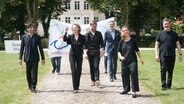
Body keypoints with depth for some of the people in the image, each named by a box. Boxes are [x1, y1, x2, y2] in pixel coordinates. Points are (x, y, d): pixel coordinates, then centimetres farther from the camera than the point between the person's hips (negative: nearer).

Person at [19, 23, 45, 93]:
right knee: (28, 73, 9)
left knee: (34, 73, -5)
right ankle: (30, 85, 25)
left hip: (35, 58, 0)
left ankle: (33, 87, -1)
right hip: (27, 58, 1)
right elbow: (22, 48, 5)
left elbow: (40, 48, 7)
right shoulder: (24, 37, 1)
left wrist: (42, 58, 6)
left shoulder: (37, 37, 2)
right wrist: (20, 58, 1)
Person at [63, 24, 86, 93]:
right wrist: (66, 32, -25)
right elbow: (64, 39, -18)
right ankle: (75, 88, -8)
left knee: (79, 71, 8)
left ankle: (77, 86, 24)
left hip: (79, 55, 1)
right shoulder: (70, 37, -1)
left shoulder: (82, 37, -2)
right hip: (72, 55, -1)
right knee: (74, 71, -9)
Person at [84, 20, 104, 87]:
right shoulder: (87, 34, -1)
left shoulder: (99, 34, 5)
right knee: (91, 67, 7)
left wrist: (102, 51, -1)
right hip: (90, 52, 0)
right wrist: (85, 53, -10)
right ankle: (93, 81, 16)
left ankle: (97, 80, -14)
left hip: (97, 52, 0)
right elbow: (85, 44, -3)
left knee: (96, 66, -9)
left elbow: (101, 43, 7)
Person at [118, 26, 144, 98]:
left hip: (132, 61, -3)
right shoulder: (121, 42, 3)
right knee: (125, 76, 11)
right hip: (124, 62, 3)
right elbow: (119, 51, 5)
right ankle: (126, 89, 27)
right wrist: (120, 57, -15)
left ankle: (134, 91, -7)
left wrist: (140, 58, 12)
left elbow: (137, 50, 8)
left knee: (134, 76, -9)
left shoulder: (132, 41, -1)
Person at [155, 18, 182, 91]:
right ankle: (163, 85, 1)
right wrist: (157, 55, -4)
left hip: (172, 55, 2)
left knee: (170, 71, 5)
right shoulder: (160, 34, 5)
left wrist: (180, 54, 4)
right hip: (163, 55, -1)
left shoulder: (174, 34, 9)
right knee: (163, 70, -4)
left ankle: (168, 85, 14)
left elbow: (177, 44, 11)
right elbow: (157, 45, 5)